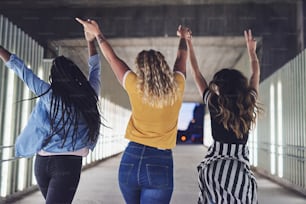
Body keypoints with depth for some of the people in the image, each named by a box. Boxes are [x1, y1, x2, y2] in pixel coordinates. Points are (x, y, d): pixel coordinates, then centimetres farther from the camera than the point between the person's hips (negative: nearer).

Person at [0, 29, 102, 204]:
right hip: (69, 163, -2)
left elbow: (21, 70, -2)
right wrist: (91, 41, 24)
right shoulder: (88, 95, -2)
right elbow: (95, 69, 14)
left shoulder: (50, 95, -6)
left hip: (42, 162, 2)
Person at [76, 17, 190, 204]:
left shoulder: (135, 87, -3)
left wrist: (97, 33, 25)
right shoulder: (176, 87, 0)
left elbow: (112, 58, 10)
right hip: (160, 164, -1)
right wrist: (183, 37, 40)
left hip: (131, 160, 1)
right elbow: (181, 59, 20)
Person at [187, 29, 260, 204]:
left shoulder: (214, 103, -5)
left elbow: (197, 74, 4)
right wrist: (252, 50, 29)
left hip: (215, 168, 0)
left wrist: (189, 45, 13)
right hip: (241, 170, 1)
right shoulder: (249, 104, -1)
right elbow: (256, 75, 15)